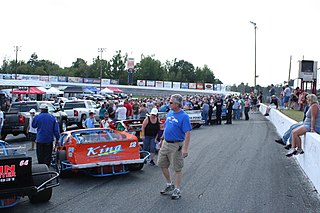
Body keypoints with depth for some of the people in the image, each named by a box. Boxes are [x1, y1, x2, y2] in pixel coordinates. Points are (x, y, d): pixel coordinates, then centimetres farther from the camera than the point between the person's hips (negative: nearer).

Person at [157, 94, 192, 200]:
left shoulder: (184, 116, -16)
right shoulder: (169, 113, 8)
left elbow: (187, 133, -19)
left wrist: (185, 149, -24)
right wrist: (163, 140, 17)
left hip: (176, 145, -8)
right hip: (165, 143, 8)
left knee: (177, 168, 4)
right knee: (162, 164, 15)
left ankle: (177, 190, 16)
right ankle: (169, 185, 32)